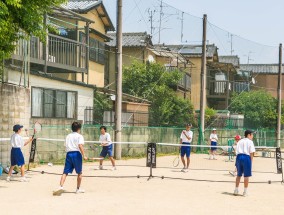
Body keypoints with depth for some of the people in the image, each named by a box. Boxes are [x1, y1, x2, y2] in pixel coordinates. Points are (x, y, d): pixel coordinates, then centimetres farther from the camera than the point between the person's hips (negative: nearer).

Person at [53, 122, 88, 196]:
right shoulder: (79, 136, 1)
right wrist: (84, 155, -15)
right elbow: (80, 146, -13)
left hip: (68, 153, 4)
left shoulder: (68, 136, 20)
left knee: (65, 172, -3)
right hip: (76, 154, -4)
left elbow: (66, 146, 16)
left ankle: (61, 187, -23)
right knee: (79, 173, 12)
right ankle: (78, 189, 18)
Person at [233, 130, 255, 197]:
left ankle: (236, 190, 18)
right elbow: (251, 153, -6)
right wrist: (251, 161, -1)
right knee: (246, 176, 2)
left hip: (239, 157, 6)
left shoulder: (240, 141, 17)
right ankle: (245, 192, 4)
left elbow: (236, 151, 12)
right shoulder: (250, 142, 1)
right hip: (246, 157, -5)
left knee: (239, 175, 15)